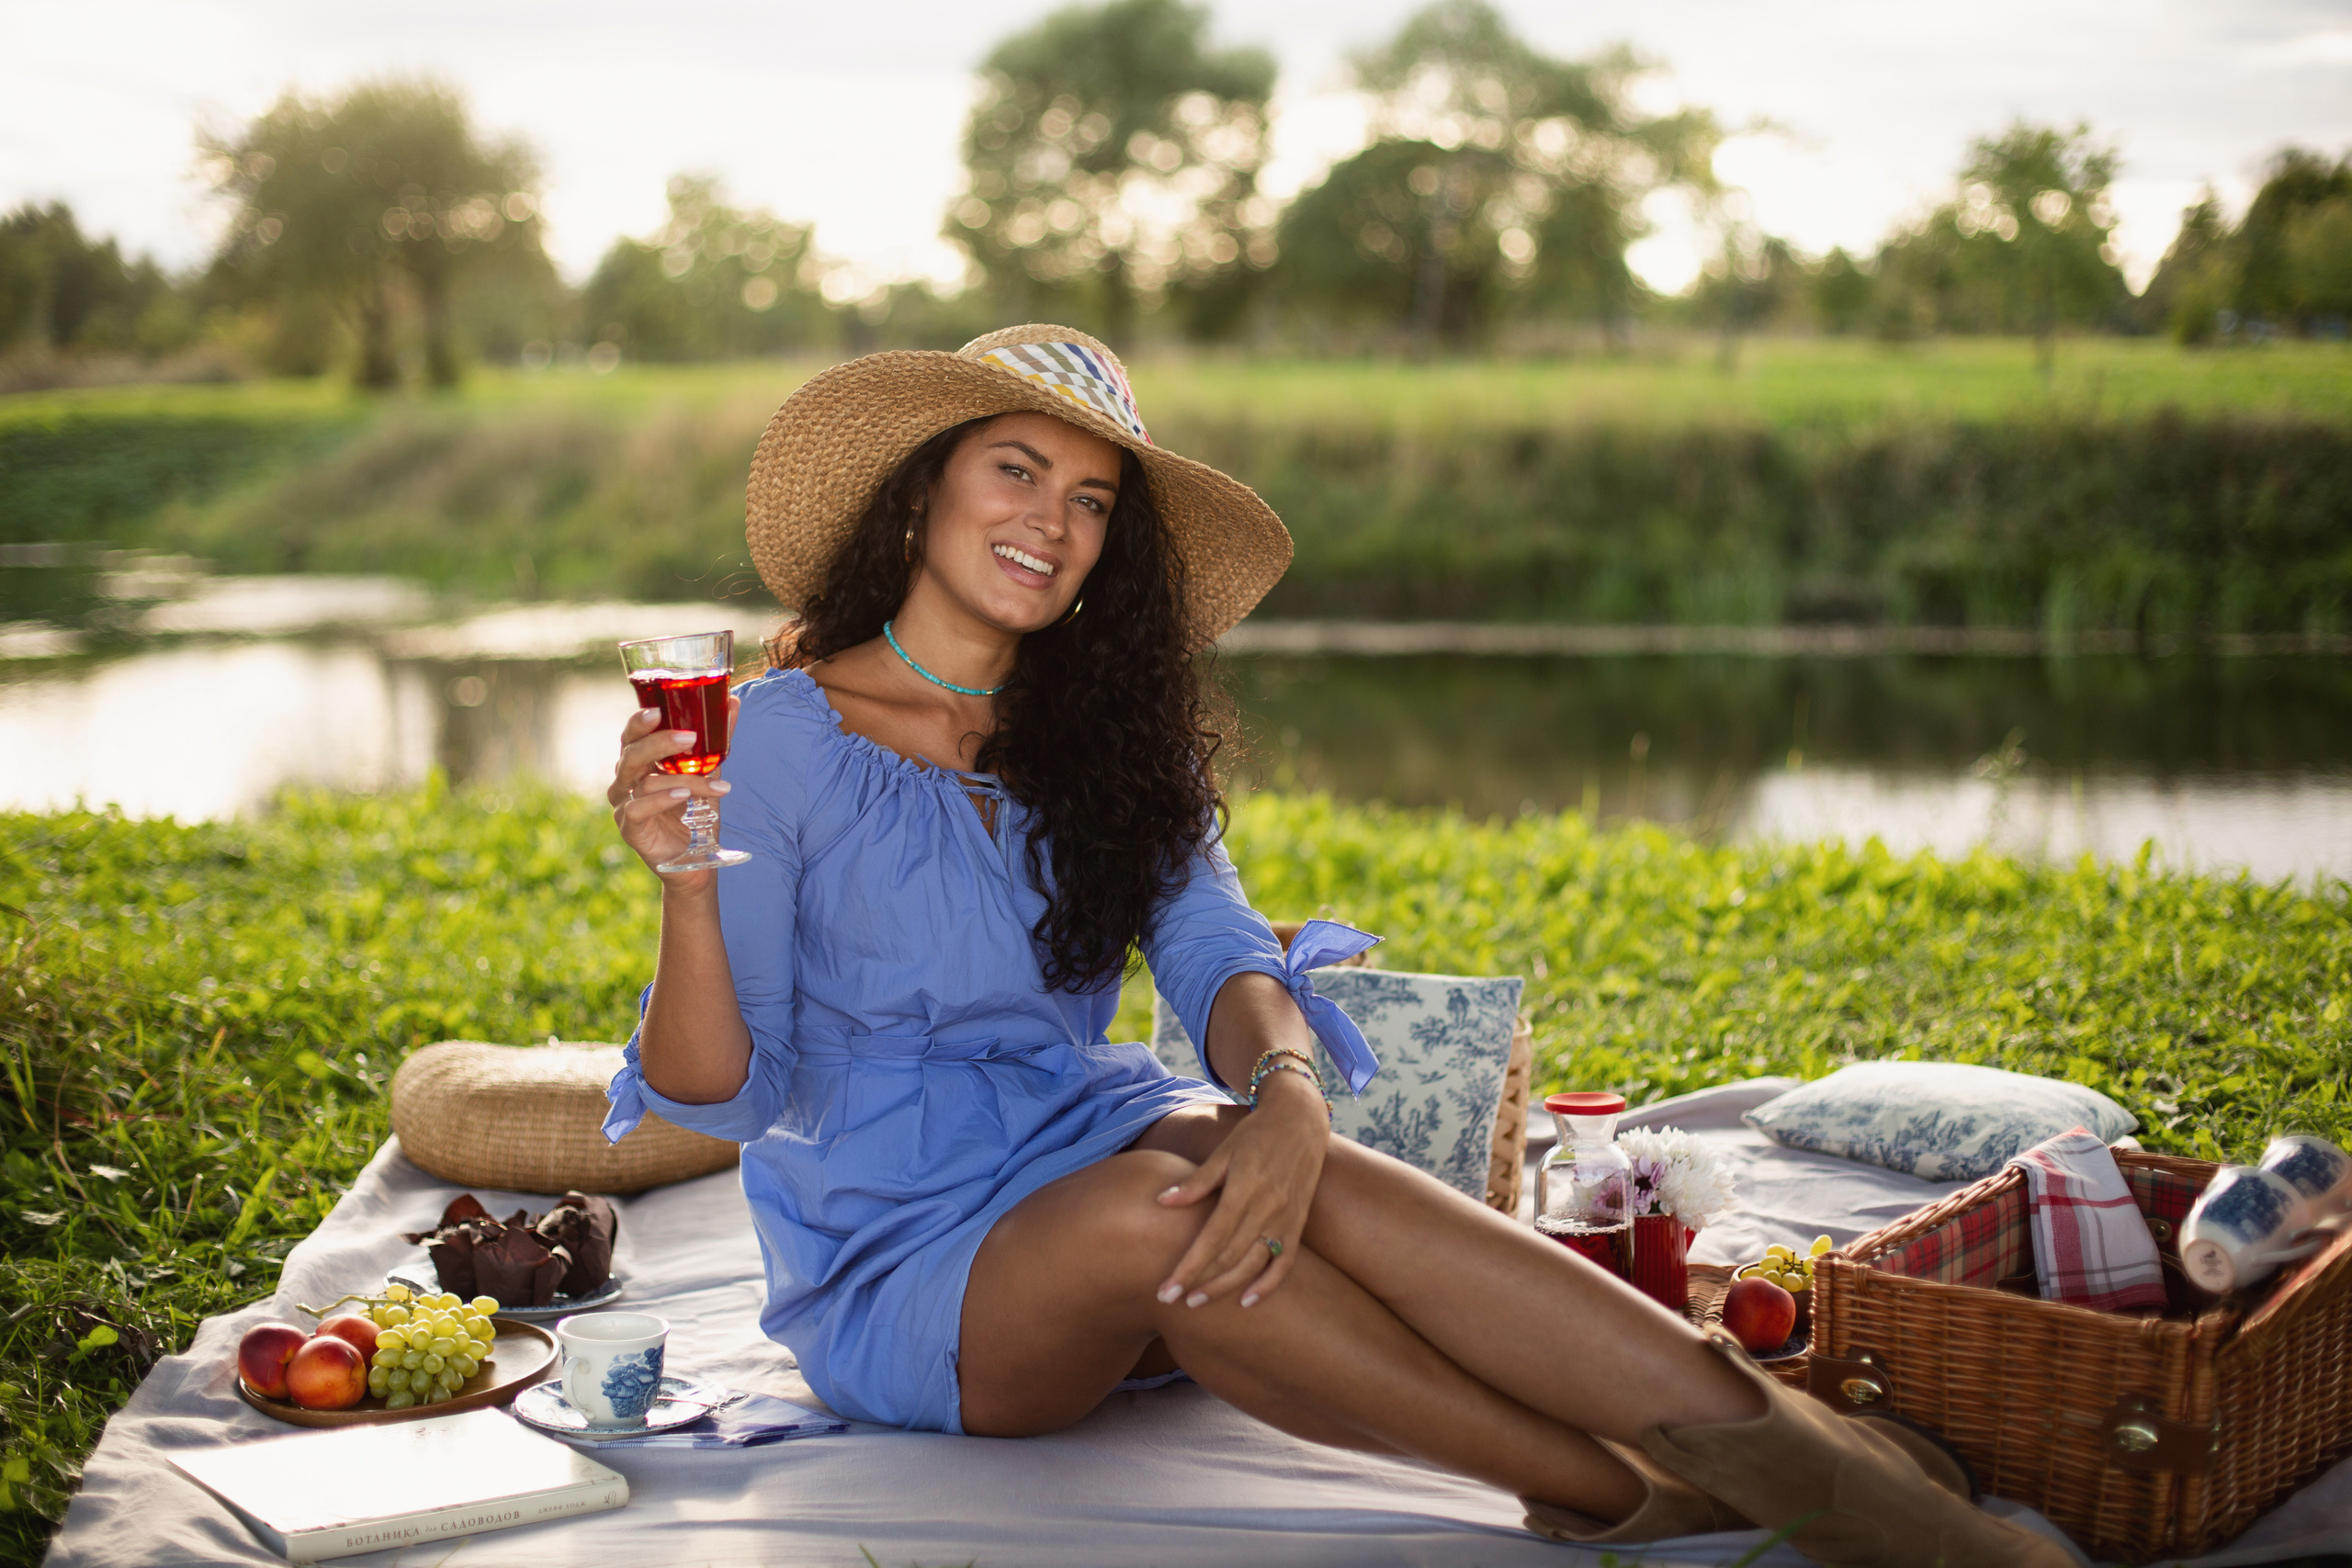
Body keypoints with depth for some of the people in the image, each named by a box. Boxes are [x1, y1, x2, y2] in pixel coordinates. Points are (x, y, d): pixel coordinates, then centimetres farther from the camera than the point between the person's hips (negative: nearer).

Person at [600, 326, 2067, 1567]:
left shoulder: (1105, 744, 10)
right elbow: (724, 1092, -8)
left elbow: (1221, 959, -6)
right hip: (898, 1270, -3)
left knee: (1291, 1180, -31)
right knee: (1149, 1212, -36)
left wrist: (1286, 1097, -29)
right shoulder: (778, 736, -5)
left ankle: (1759, 1433, -41)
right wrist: (690, 885, -28)